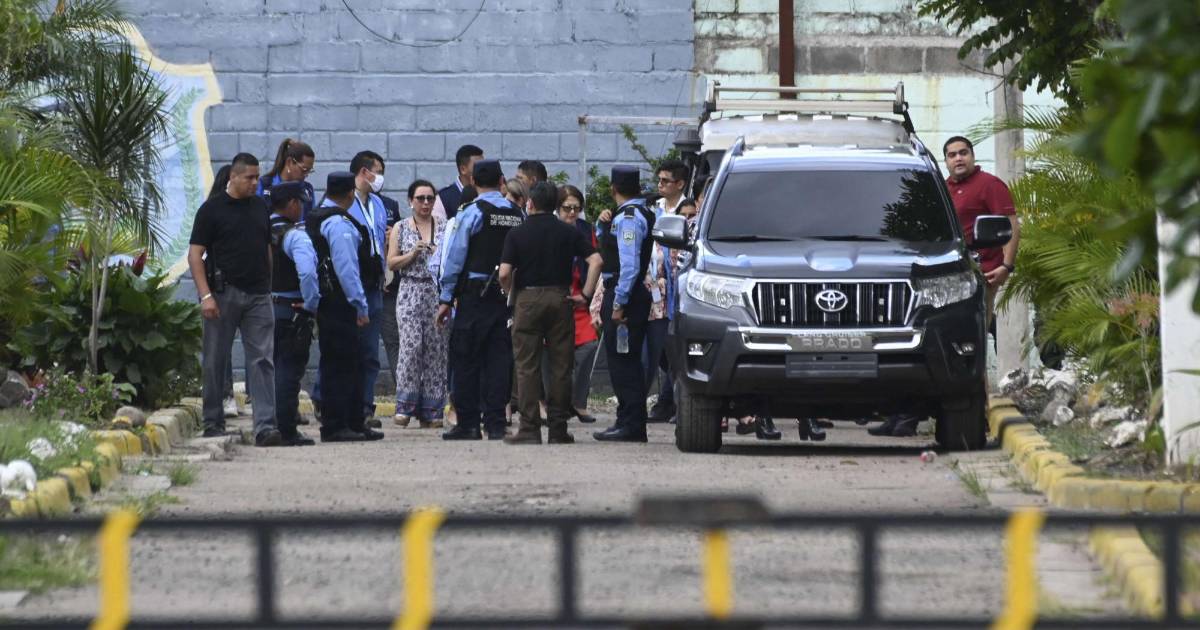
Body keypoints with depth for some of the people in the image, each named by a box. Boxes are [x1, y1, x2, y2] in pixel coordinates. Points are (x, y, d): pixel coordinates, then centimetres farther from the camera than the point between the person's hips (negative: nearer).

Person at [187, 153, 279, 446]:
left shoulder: (260, 207, 13)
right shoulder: (212, 209, -3)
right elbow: (195, 254, -6)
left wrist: (270, 286, 15)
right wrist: (205, 295, -14)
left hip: (258, 295, 4)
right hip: (224, 295, -4)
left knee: (263, 360, -6)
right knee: (216, 362, 4)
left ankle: (265, 426, -12)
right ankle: (213, 423, 15)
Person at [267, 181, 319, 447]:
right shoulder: (295, 235, -15)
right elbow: (307, 273, -28)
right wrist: (312, 305, -17)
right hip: (292, 311, -7)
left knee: (269, 369, 16)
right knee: (289, 371, -3)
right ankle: (287, 431, -4)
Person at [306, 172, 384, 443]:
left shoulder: (314, 219, 16)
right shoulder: (340, 224, -14)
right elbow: (346, 267, -19)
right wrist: (361, 306, -16)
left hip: (327, 302, 10)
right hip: (339, 303, -10)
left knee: (350, 363, 15)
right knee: (339, 364, -6)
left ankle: (355, 422, 20)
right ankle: (334, 426, -5)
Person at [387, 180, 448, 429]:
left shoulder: (444, 228, 10)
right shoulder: (400, 228, 9)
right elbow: (391, 263, 5)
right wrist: (413, 254, -10)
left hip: (438, 293, 1)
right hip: (410, 293, -1)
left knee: (436, 350, -2)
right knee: (411, 345, -15)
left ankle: (431, 410, 3)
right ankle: (405, 405, -10)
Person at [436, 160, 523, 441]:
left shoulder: (472, 213, -8)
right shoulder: (517, 215, 5)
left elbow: (455, 257, -7)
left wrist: (446, 298, -2)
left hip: (475, 294, -4)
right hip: (507, 294, 4)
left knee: (466, 359, 2)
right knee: (498, 359, 6)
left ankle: (468, 424, 2)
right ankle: (495, 424, 4)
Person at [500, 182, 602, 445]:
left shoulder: (517, 234, -2)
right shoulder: (569, 233, 4)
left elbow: (504, 273, -11)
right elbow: (595, 260, -6)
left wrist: (512, 294, 7)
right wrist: (586, 294, -2)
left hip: (528, 299, -2)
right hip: (560, 299, 2)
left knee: (527, 366, 1)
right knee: (561, 366, 6)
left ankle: (529, 428, -3)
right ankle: (558, 429, 6)